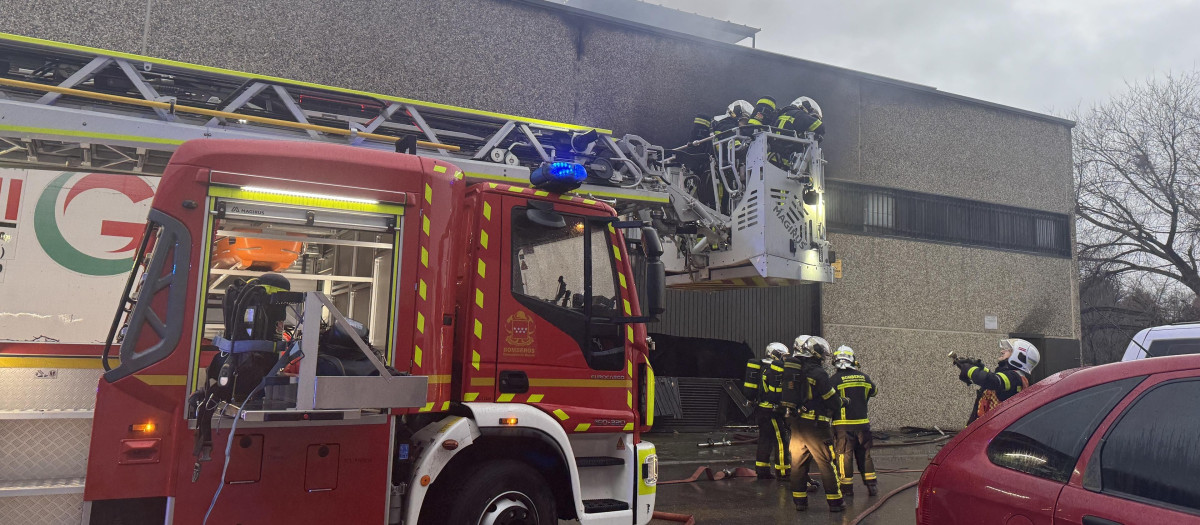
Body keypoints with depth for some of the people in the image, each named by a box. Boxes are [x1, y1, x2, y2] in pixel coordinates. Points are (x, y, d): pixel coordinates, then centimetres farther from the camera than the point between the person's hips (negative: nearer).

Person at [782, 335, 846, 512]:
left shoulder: (790, 370, 6)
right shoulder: (817, 373, -16)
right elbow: (833, 401, -10)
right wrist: (841, 402, 11)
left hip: (795, 423, 7)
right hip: (814, 425, -7)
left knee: (798, 462, 12)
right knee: (826, 463, 3)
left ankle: (799, 499, 18)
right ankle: (835, 501, 9)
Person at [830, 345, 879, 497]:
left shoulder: (835, 379, -11)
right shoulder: (864, 377, 3)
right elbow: (873, 391, 22)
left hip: (843, 424, -4)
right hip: (862, 423, 4)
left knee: (844, 455, 4)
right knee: (865, 454, 14)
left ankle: (847, 487, 7)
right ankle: (871, 485, 16)